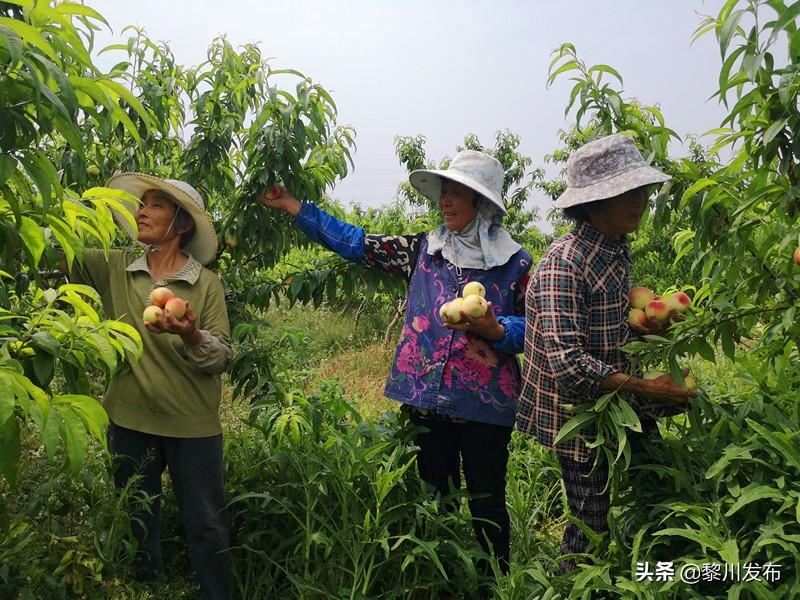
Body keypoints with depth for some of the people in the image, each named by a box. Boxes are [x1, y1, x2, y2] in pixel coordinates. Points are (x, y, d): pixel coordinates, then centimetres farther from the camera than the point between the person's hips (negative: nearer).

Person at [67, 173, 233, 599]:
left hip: (193, 425, -2)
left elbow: (221, 358, -9)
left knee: (206, 527, 7)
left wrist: (189, 335, -28)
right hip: (130, 420, 3)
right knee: (136, 525, 17)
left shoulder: (206, 283, -5)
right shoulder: (115, 268, 3)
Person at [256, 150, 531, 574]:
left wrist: (493, 330, -20)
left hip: (484, 405, -2)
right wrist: (293, 206, 1)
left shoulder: (514, 262, -4)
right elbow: (355, 242, 2)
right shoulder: (423, 250, 3)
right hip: (427, 398, 3)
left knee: (487, 504, 11)